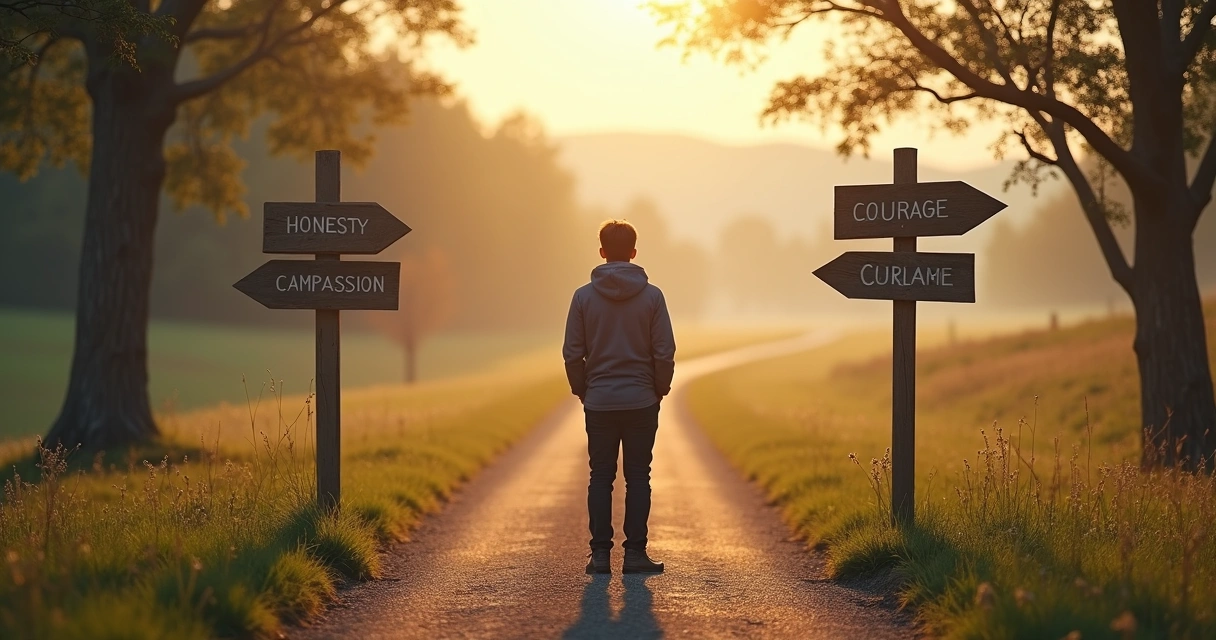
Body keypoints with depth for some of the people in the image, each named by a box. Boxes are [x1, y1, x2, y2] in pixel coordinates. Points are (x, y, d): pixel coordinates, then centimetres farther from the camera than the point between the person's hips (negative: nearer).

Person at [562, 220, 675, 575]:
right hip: (641, 402, -1)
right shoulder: (651, 296, -4)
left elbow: (572, 353, -2)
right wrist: (659, 390, 9)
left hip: (599, 403, 1)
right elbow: (665, 352, -4)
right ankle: (635, 553, 3)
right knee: (638, 477, 5)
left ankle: (600, 553, 5)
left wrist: (582, 390, 11)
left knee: (601, 477, 7)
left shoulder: (584, 296, -3)